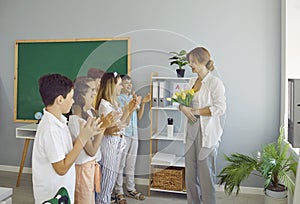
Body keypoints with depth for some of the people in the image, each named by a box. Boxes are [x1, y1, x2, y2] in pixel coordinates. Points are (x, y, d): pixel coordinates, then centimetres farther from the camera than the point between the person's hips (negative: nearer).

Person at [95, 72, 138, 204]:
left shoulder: (114, 102, 10)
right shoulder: (104, 104, -17)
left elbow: (124, 124, 14)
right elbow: (111, 129, -21)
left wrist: (131, 110, 1)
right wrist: (127, 110, -21)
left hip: (117, 143, 9)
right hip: (109, 143, -9)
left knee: (111, 181, 18)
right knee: (106, 182, 3)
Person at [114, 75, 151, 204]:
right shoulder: (118, 98, -6)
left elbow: (139, 117, 12)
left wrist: (143, 103, 1)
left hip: (134, 134, 6)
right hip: (123, 134, -6)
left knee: (131, 163, 13)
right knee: (120, 163, 0)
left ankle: (131, 189, 23)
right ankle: (119, 192, 10)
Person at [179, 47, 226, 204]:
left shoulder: (215, 82, -9)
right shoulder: (192, 82, 13)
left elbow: (220, 108, -15)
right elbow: (183, 101, 17)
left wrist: (196, 111, -14)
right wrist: (183, 107, -6)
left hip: (207, 133, -7)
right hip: (192, 131, 7)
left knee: (206, 173, 2)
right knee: (190, 173, 12)